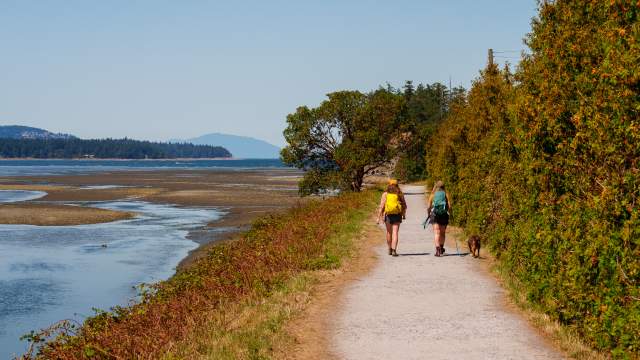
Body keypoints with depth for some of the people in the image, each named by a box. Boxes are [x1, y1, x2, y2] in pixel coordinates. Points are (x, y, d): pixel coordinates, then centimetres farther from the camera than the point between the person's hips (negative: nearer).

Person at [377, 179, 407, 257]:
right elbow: (404, 206, 8)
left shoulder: (385, 194, -1)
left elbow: (381, 206, -7)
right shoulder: (400, 194, 3)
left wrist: (379, 218, -7)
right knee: (395, 233, -3)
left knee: (389, 232, 18)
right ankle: (394, 250, -15)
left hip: (388, 215, 0)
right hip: (397, 215, 0)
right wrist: (404, 214, 25)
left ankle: (390, 249, 29)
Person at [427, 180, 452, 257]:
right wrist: (450, 213, 12)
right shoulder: (446, 194, 4)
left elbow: (429, 206, 1)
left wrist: (429, 214, 16)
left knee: (436, 232, -6)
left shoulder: (432, 194, 5)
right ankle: (441, 248, 29)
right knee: (442, 233, 16)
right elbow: (449, 206, -3)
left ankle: (438, 249, -22)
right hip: (444, 215, 1)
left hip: (435, 214, -1)